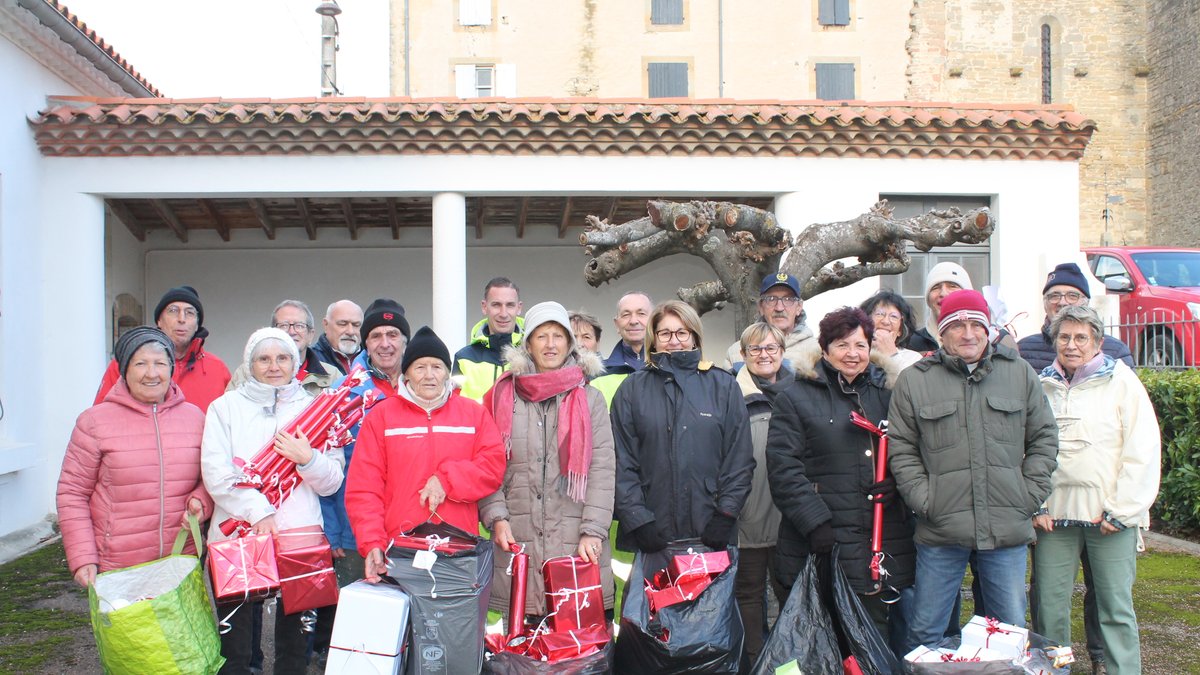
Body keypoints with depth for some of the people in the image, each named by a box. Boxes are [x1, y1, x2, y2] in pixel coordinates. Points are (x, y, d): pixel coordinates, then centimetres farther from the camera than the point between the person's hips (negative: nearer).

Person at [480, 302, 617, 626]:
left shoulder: (590, 399, 9)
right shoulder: (504, 396, 10)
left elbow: (602, 469, 2)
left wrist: (593, 532, -7)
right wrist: (496, 517, -6)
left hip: (575, 541, 0)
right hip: (517, 538, 0)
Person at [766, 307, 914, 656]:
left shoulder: (887, 393, 13)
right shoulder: (796, 398, 0)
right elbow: (784, 469, -8)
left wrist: (895, 480, -2)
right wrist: (816, 522, -16)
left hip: (882, 546, 4)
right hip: (822, 545, -4)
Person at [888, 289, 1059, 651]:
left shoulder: (1020, 373, 8)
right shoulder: (913, 380, 2)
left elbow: (1044, 437, 12)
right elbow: (901, 448, 2)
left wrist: (1030, 495, 3)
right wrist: (924, 500, -7)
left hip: (1008, 527, 2)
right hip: (941, 530, -2)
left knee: (1012, 631, 14)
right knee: (925, 632, 6)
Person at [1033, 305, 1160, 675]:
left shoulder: (1120, 380, 2)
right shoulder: (1042, 385, 10)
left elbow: (1143, 450, -2)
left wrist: (1121, 510, -7)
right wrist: (1035, 505, 1)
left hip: (1109, 515, -2)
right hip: (1053, 513, 2)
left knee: (1116, 607, 1)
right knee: (1048, 605, 4)